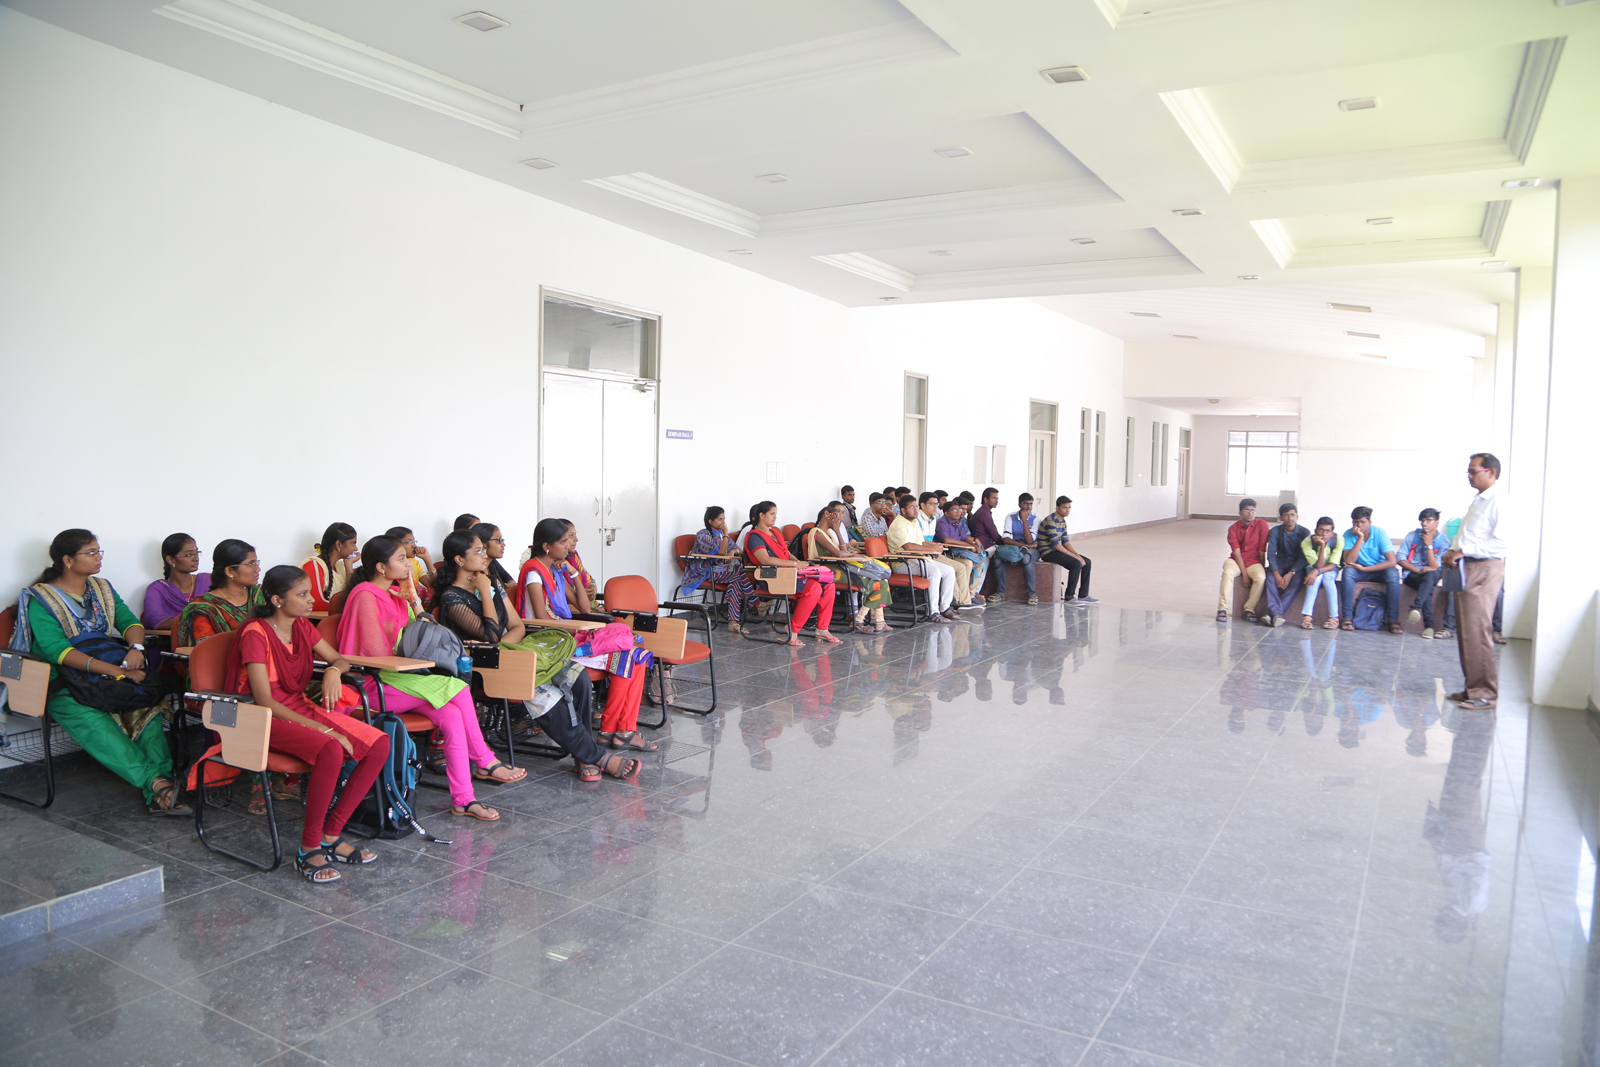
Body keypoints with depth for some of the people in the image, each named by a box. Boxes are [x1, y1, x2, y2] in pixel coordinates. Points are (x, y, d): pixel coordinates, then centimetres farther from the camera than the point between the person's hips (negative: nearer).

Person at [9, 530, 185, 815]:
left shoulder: (102, 588, 18)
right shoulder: (40, 599, -2)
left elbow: (129, 621, 10)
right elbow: (56, 650, -16)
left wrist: (136, 647, -17)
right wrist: (118, 671, -26)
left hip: (106, 671, 4)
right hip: (63, 685, -4)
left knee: (147, 708, -28)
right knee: (95, 723, -36)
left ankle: (158, 794, -41)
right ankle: (157, 782, -46)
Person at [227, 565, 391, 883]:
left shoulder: (301, 626, 7)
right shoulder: (256, 634, -15)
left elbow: (340, 659, 18)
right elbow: (265, 702, -21)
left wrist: (333, 670, -10)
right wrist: (322, 729, -26)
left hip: (300, 708, 8)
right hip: (264, 719, -8)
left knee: (379, 744, -15)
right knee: (331, 750, -36)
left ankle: (331, 835, -8)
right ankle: (309, 850, -22)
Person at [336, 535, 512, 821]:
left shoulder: (395, 594, 15)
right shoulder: (366, 595, -13)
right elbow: (377, 652, -18)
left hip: (396, 675, 8)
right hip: (374, 685, -8)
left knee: (451, 716, -18)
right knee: (457, 688, -24)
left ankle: (463, 798, -17)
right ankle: (485, 761, -12)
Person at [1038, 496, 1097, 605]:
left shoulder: (1062, 521, 11)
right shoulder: (1051, 520, -19)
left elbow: (1065, 542, 11)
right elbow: (1055, 544, -24)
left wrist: (1077, 555, -5)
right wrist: (1075, 556, -21)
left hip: (1056, 550, 10)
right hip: (1048, 552, -10)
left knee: (1086, 562, 4)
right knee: (1076, 564, -25)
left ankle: (1083, 595, 9)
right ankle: (1069, 597, -17)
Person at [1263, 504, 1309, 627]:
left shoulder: (1304, 532, -5)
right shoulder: (1275, 531, -3)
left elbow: (1303, 556, -10)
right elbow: (1271, 554, -9)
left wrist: (1291, 573, -25)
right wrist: (1276, 574, -25)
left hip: (1297, 565, -1)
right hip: (1280, 563, 1)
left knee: (1297, 580, -33)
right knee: (1270, 578, -31)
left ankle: (1273, 614, -41)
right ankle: (1276, 613, -43)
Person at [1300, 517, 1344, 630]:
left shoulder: (1339, 540, -21)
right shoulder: (1306, 542, -25)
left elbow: (1333, 565, -25)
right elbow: (1318, 566, -30)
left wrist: (1317, 571, -44)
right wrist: (1322, 545, -39)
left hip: (1331, 570, 1)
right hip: (1313, 568, -1)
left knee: (1327, 577, -34)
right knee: (1316, 577, -35)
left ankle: (1334, 617, -29)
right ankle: (1306, 616, -37)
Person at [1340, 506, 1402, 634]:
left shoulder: (1379, 533, -15)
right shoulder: (1349, 534, -11)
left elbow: (1392, 562, -22)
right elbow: (1349, 561, -25)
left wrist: (1364, 568, -23)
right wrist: (1360, 538, -28)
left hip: (1380, 570, -1)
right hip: (1360, 570, 1)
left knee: (1393, 573, -32)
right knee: (1347, 572, -30)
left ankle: (1393, 620, -27)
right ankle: (1347, 617, -30)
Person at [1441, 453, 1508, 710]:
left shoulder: (1498, 501, -11)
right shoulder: (1478, 500, 19)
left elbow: (1500, 542, -20)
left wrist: (1463, 551, -19)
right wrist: (1453, 551, 8)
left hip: (1484, 570, -9)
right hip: (1467, 570, 10)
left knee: (1477, 633, -9)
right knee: (1465, 633, 11)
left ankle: (1485, 693, -3)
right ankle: (1473, 688, 19)